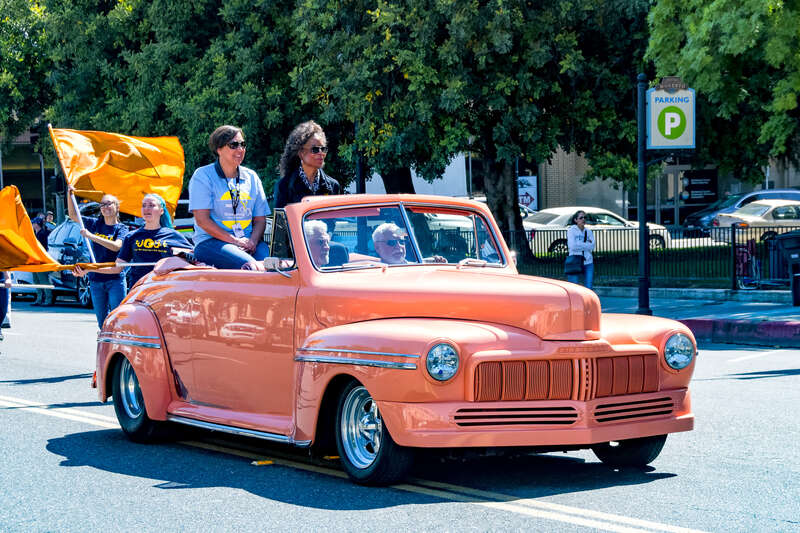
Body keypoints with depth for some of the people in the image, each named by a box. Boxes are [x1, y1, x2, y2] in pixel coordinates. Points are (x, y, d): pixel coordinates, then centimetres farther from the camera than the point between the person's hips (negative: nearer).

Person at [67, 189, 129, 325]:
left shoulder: (121, 228, -1)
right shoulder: (95, 224, 11)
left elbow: (116, 246, -19)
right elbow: (73, 215, 18)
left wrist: (91, 236, -21)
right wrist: (70, 195, 5)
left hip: (115, 280, -4)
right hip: (95, 280, 4)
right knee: (102, 322, 9)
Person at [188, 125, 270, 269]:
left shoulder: (251, 177, 18)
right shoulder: (202, 176, 3)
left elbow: (260, 219, 16)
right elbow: (202, 220, -5)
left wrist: (252, 241, -7)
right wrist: (235, 241, -13)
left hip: (249, 241, 5)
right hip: (211, 242, -5)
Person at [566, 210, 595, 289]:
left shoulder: (589, 232, 12)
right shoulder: (571, 230, 0)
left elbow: (592, 247, 0)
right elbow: (572, 246, -12)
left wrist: (579, 244, -9)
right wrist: (587, 244, -6)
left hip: (588, 262, 4)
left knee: (588, 288, -1)